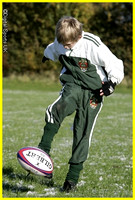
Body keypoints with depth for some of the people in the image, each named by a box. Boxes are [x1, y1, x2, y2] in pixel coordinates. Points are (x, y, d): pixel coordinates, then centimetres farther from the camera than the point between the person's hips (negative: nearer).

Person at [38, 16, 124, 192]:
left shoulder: (93, 46, -20)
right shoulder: (59, 44, -3)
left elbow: (115, 65, -11)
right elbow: (52, 51, 24)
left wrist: (111, 83, -22)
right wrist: (46, 57, 42)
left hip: (93, 92, -3)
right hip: (72, 86, 3)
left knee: (83, 133, -2)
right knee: (55, 110, -30)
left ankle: (73, 175, 7)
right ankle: (43, 152, -30)